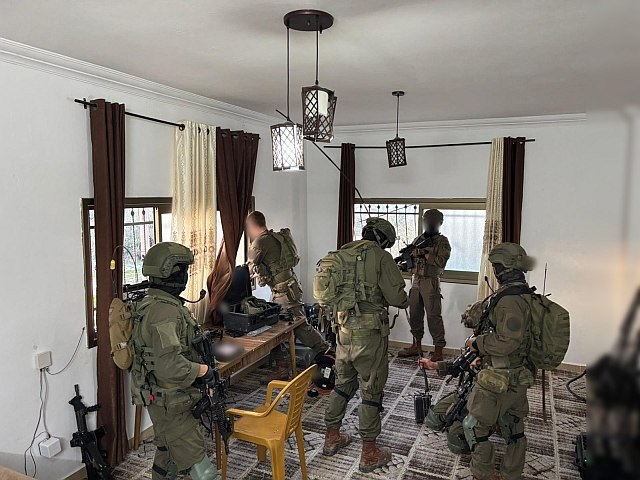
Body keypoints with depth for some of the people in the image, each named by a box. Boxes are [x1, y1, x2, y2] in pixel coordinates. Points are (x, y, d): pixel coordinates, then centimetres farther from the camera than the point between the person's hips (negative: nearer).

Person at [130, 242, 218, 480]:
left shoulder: (156, 303, 8)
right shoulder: (164, 311, -25)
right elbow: (170, 365, -34)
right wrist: (203, 371, -18)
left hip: (165, 399, 10)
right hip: (171, 403, -10)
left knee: (168, 453, 24)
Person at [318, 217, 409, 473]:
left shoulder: (341, 255, 8)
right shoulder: (381, 257, -11)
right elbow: (396, 296, -12)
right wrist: (405, 300, 9)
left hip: (344, 331, 6)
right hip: (369, 334, -6)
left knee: (342, 385, 21)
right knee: (371, 391, 7)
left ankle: (331, 438, 33)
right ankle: (369, 453, 18)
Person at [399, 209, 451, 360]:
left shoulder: (442, 242, -1)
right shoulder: (418, 240, 16)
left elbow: (441, 261, -14)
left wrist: (424, 254, -18)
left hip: (431, 282, -6)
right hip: (416, 280, 6)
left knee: (433, 316, -6)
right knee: (414, 314, 11)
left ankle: (438, 351, -2)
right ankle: (417, 346, 24)